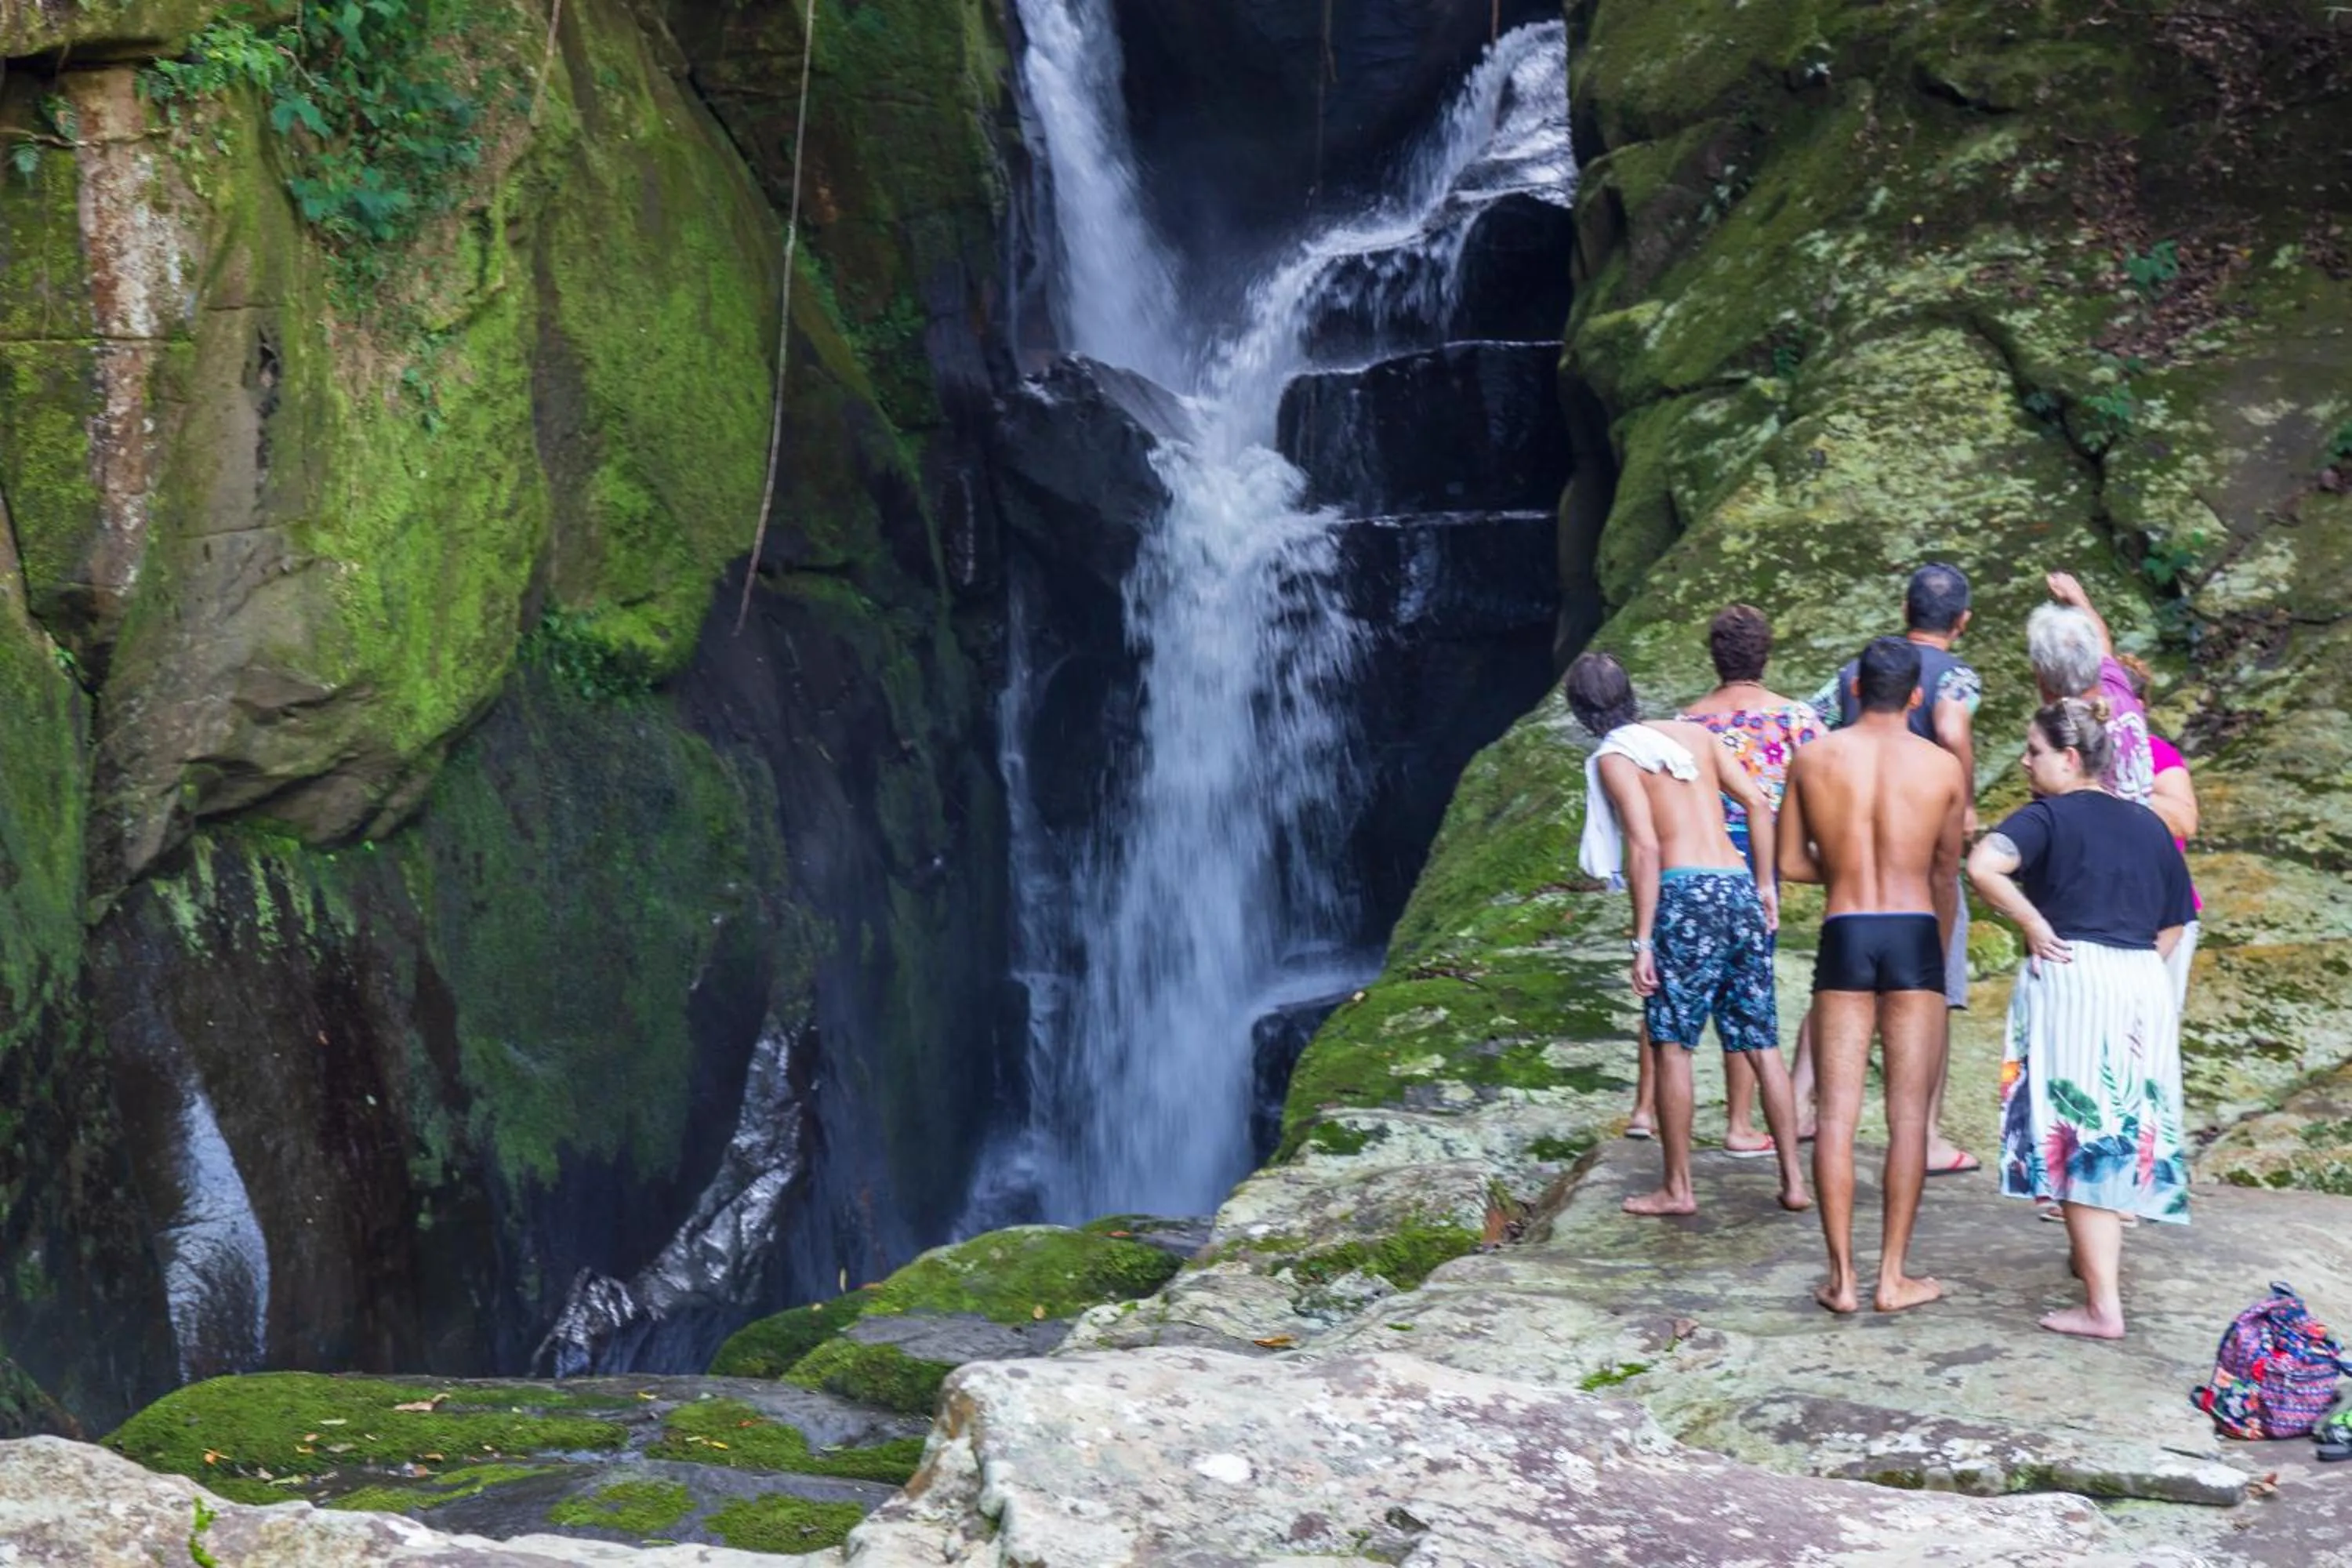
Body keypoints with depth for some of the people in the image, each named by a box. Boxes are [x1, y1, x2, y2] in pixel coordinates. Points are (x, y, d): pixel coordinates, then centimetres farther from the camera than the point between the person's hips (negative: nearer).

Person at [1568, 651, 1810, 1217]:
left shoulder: (1615, 757, 0)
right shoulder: (1692, 733, 17)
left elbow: (1645, 847, -10)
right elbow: (1758, 803, 11)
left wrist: (1643, 941, -10)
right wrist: (1764, 886, 17)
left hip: (1688, 894, -6)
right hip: (1739, 888, 6)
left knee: (1671, 1043, 3)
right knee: (1763, 1044, 10)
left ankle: (1677, 1188, 6)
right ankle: (1794, 1181, 12)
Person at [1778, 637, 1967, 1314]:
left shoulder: (1813, 758, 2)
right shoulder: (1943, 766, 2)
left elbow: (1791, 864, 6)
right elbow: (1947, 876, 11)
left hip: (1844, 935, 1)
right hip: (1913, 935, -1)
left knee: (1838, 1111, 4)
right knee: (1908, 1111, 5)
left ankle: (1842, 1278, 5)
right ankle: (1893, 1277, 6)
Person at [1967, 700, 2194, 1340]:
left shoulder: (2048, 817, -4)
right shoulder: (2150, 825, 15)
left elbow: (1982, 866, -22)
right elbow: (2172, 927, 16)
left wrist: (2033, 925, -12)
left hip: (2072, 979, -6)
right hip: (2145, 984, 6)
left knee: (2079, 1136, -3)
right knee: (2123, 1134, 18)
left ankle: (2102, 1307, -5)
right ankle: (2098, 1258, 34)